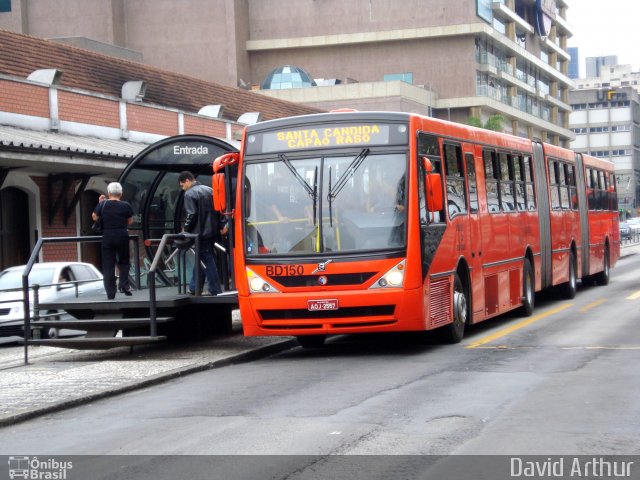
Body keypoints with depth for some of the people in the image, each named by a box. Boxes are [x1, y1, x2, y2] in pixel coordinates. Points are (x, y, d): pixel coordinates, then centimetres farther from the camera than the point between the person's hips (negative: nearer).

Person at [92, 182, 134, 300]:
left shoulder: (102, 205, -4)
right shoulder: (125, 205, -5)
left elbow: (94, 217, 10)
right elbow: (130, 221, 5)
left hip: (107, 237, 0)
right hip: (122, 236, 0)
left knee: (108, 265, 5)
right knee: (124, 261, 17)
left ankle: (110, 293, 2)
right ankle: (124, 285, -1)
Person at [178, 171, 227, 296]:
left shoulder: (189, 194, -11)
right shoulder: (209, 190, 12)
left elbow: (191, 215, -17)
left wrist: (186, 229, -4)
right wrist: (221, 225, 13)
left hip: (201, 233, -8)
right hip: (212, 231, 8)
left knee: (207, 261, -3)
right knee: (200, 258, 15)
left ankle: (215, 290, -2)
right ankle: (194, 287, 20)